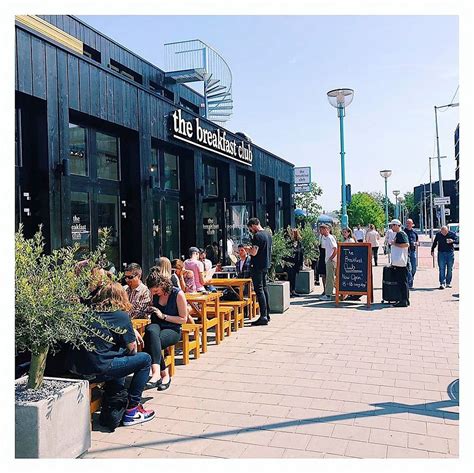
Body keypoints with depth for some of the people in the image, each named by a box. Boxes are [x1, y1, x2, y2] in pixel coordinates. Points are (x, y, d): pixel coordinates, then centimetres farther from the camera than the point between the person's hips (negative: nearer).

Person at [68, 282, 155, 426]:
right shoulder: (121, 315, -2)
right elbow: (132, 348, 1)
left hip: (75, 368, 7)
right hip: (98, 370, -7)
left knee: (118, 357, 32)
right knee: (145, 358, 8)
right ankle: (131, 411, 10)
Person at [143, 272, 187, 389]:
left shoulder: (178, 294, -8)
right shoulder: (154, 294, 7)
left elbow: (184, 319, -6)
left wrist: (163, 316, -12)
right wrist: (149, 310, 3)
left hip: (172, 329, -4)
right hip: (156, 326, 4)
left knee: (151, 341, -35)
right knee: (151, 331, -35)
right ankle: (164, 374, -38)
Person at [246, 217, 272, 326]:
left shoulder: (257, 236, -16)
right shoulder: (268, 234, 13)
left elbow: (254, 252, -22)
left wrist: (248, 249, -1)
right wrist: (252, 248, 19)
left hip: (258, 266, -9)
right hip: (266, 265, 9)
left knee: (259, 290, -6)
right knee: (264, 288, 15)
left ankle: (263, 317, -7)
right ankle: (267, 314, 21)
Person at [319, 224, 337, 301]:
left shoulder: (330, 238, -15)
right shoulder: (323, 238, 13)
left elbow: (336, 249, -19)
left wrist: (331, 258, -15)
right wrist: (326, 258, 15)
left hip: (331, 260, -9)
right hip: (327, 260, 9)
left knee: (329, 278, -6)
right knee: (328, 277, 14)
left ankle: (328, 295, -3)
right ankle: (327, 293, 22)